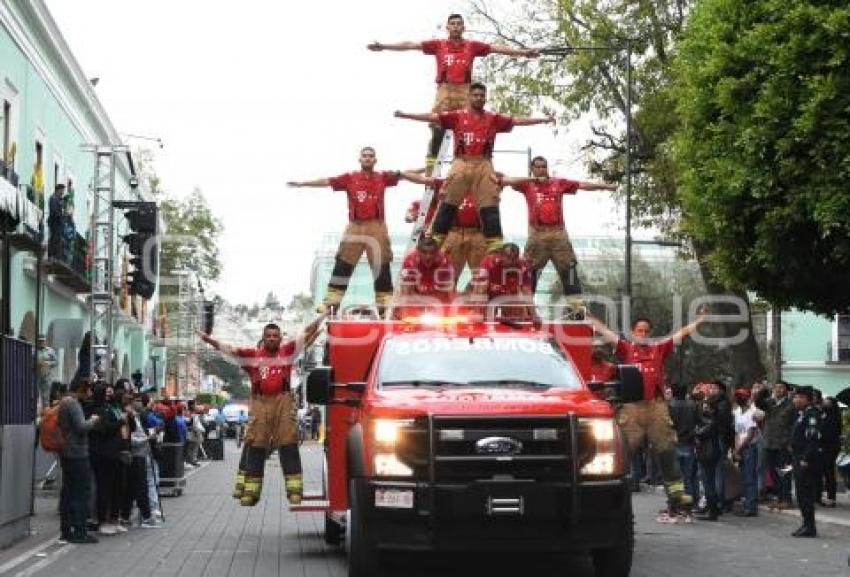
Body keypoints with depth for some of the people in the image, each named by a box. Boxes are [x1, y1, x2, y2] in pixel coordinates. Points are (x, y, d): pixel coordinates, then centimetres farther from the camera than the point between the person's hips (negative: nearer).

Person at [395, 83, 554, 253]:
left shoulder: (493, 118, 12)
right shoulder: (458, 116, 8)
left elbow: (517, 121, 11)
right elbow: (433, 117, 3)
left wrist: (544, 120, 7)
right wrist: (405, 115, -3)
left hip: (483, 165, 1)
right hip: (461, 163, -1)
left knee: (490, 205, -1)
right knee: (448, 203, -1)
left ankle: (495, 244, -1)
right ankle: (435, 240, 0)